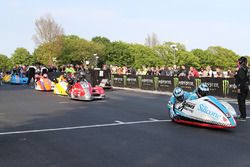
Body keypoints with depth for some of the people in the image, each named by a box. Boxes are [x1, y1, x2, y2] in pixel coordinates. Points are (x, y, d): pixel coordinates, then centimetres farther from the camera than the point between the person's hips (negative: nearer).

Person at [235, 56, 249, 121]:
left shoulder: (241, 69, -15)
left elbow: (241, 79, -21)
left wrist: (239, 88, -21)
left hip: (241, 87, -10)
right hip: (246, 87, 10)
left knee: (241, 102, -6)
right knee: (242, 102, 17)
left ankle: (243, 116, -5)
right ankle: (243, 115, 24)